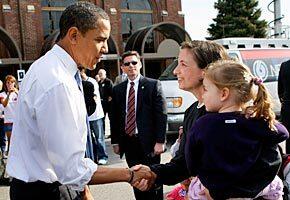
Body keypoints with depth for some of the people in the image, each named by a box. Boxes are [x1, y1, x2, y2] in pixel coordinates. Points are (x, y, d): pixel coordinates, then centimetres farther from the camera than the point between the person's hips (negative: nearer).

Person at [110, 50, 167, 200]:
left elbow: (161, 115, -7)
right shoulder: (118, 89, 8)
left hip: (148, 142, -3)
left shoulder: (153, 85, -3)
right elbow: (114, 117, 11)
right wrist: (115, 142, 7)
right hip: (128, 142, 3)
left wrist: (160, 141, -12)